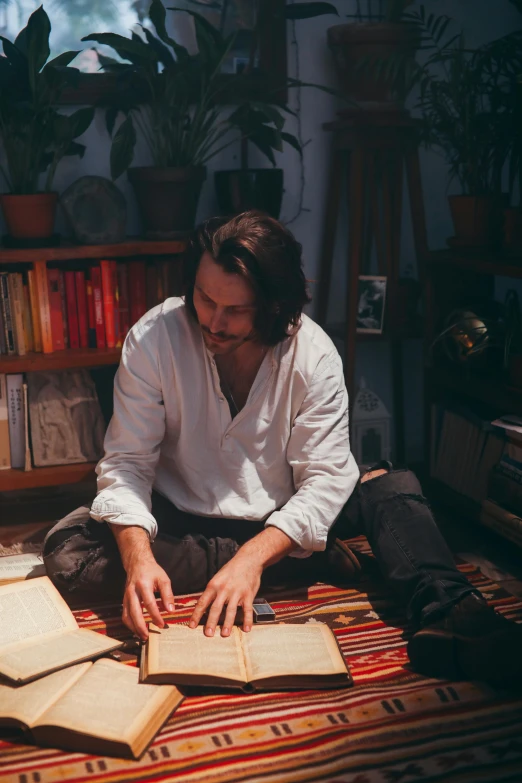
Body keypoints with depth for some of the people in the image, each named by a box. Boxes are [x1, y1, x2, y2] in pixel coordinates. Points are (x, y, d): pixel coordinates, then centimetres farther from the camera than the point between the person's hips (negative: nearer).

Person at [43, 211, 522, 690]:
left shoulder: (313, 354, -17)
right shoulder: (153, 339, -18)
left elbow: (325, 477, -21)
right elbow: (127, 462, -16)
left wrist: (253, 555, -37)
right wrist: (138, 555, -35)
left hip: (278, 520, 1)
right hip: (180, 518, 0)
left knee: (394, 487, -17)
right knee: (69, 551, -27)